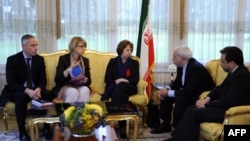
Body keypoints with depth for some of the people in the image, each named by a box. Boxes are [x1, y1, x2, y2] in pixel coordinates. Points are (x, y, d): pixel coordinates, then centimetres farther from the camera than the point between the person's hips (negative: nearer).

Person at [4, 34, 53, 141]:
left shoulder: (40, 59, 2)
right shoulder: (12, 59, -9)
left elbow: (43, 80, 1)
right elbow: (11, 83, -15)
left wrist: (38, 89, -24)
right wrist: (27, 90, -32)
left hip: (35, 89, 3)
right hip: (18, 91, -3)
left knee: (48, 95, -28)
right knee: (21, 97, -38)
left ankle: (46, 127, -12)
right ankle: (22, 131, -23)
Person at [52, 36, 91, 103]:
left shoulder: (85, 60, 9)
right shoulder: (63, 58, -1)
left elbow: (89, 81, 8)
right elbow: (57, 80, -10)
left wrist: (84, 79, -16)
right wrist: (68, 69, -23)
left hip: (80, 86, 3)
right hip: (65, 87, -3)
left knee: (85, 90, -32)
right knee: (73, 92, -36)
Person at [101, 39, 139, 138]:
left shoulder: (134, 63, 15)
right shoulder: (113, 61, 15)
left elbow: (136, 80, 3)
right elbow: (107, 79, 4)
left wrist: (126, 81, -16)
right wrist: (116, 81, -16)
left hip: (128, 88, 0)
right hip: (114, 87, 0)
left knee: (121, 86, -37)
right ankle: (122, 126, -43)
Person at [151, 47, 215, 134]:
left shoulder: (196, 68, -28)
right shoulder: (181, 66, -2)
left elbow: (189, 91, -32)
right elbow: (177, 82, 10)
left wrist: (169, 93, -26)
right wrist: (166, 89, -10)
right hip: (189, 92, 10)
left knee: (180, 99, -32)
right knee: (166, 95, 2)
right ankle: (166, 124, 13)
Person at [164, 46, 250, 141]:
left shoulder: (241, 76, -21)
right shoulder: (235, 72, 9)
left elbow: (228, 102, -25)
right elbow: (220, 88, 19)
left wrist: (206, 104, -13)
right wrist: (207, 98, 1)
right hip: (224, 105, 10)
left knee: (192, 114, -15)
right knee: (191, 109, 7)